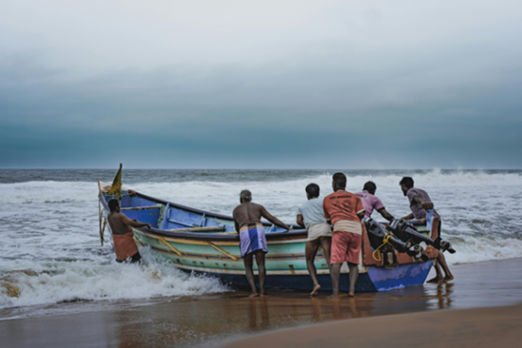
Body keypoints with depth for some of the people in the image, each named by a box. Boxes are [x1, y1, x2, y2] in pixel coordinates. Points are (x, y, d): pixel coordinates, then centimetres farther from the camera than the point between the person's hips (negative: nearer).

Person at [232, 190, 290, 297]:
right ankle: (262, 291, -13)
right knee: (261, 264, -1)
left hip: (244, 233, 0)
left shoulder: (236, 210, 25)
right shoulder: (258, 207, 22)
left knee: (248, 267, 6)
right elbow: (272, 219, 19)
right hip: (258, 231, 0)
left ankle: (253, 291, -10)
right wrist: (287, 227, 25)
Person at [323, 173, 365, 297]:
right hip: (356, 229, 3)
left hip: (340, 228, -3)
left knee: (336, 262, -8)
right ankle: (351, 289, -4)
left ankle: (335, 292, -18)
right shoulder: (354, 197, 22)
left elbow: (327, 218, 24)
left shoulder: (327, 199, 21)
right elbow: (361, 214, 10)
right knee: (353, 263, 10)